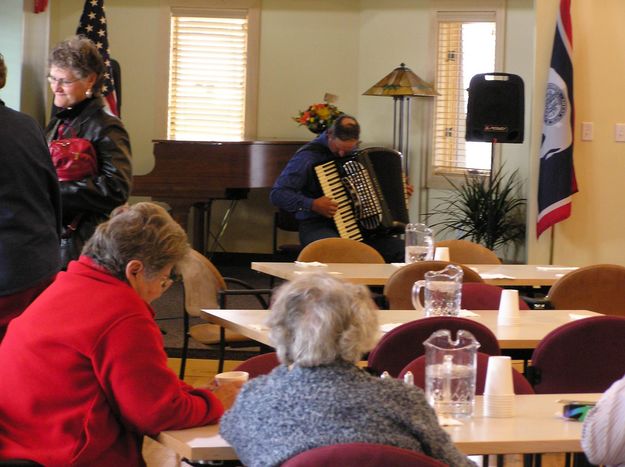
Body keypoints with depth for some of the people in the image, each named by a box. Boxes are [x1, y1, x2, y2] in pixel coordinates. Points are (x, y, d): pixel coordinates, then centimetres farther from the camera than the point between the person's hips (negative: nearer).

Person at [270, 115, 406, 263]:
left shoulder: (354, 152, 14)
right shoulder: (308, 155, -9)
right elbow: (277, 194, -13)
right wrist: (313, 205, -22)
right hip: (317, 227, -7)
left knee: (401, 249, -15)